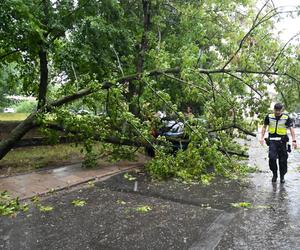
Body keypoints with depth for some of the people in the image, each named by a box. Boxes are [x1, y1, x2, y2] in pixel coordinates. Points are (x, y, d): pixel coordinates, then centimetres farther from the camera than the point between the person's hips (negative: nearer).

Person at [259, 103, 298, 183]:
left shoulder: (286, 118, -3)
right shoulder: (269, 117, 2)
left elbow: (291, 129, -4)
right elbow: (264, 127, 12)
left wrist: (294, 140, -13)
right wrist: (262, 137, 6)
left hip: (282, 141, 0)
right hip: (272, 140, 1)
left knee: (283, 160, 5)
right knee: (272, 158, -12)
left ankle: (282, 176, 22)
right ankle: (274, 174, 9)